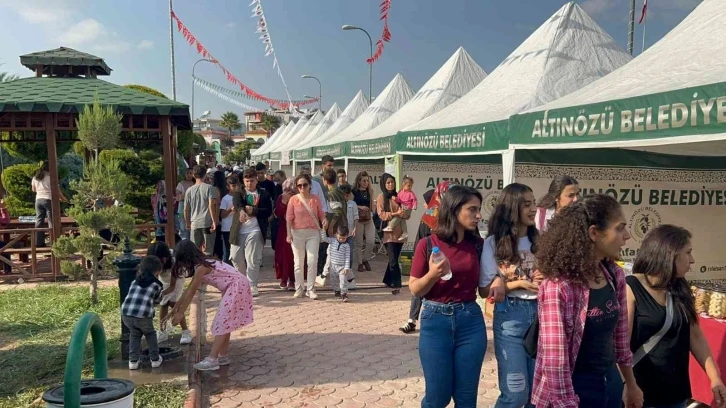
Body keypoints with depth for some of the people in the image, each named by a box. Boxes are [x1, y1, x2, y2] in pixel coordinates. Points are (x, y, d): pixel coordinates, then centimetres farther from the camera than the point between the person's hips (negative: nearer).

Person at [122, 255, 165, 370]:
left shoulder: (134, 282, 21)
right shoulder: (156, 284, 12)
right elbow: (157, 300, 24)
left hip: (126, 314, 3)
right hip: (143, 315, -3)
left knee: (134, 334, 27)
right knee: (150, 334, 24)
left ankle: (133, 361, 20)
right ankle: (155, 359, 26)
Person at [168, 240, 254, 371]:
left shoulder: (201, 267, -17)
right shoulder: (202, 264, 11)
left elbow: (191, 292, -11)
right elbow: (189, 290, 19)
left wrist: (181, 313, -3)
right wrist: (176, 306, 23)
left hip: (236, 287, -10)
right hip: (233, 287, 10)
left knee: (222, 323, -9)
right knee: (224, 322, 13)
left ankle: (212, 360, -6)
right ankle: (223, 356, 19)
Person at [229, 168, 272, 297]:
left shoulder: (264, 194, 7)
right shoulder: (238, 193, 6)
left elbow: (269, 211, -1)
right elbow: (237, 203, -17)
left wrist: (253, 211, -15)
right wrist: (242, 211, -40)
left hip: (255, 231, -2)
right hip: (238, 231, 2)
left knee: (253, 260, -2)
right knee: (235, 258, 9)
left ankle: (252, 285, 8)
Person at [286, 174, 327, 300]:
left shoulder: (315, 199, 4)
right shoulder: (293, 199, 0)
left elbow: (321, 214, 8)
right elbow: (289, 217, -1)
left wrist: (324, 220, -14)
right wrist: (289, 234, -8)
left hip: (313, 233, 1)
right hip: (297, 233, -1)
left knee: (312, 261, -4)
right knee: (298, 262, 7)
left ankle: (311, 289, 5)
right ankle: (298, 289, 17)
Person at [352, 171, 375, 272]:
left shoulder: (369, 191, 9)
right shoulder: (354, 191, -3)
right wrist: (360, 207, -16)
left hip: (369, 218, 3)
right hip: (358, 219, -3)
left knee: (371, 241, -6)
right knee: (358, 242, 2)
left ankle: (365, 259, 16)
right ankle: (359, 263, 14)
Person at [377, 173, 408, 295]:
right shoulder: (381, 197, 0)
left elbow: (406, 214, 13)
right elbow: (381, 214, -8)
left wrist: (403, 213, -10)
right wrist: (396, 213, -18)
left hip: (399, 232, 5)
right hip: (389, 233, -5)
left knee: (394, 259, 11)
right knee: (393, 260, -10)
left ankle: (388, 281, 26)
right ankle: (396, 285, -9)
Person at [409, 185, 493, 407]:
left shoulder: (477, 245, 2)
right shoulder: (428, 244, -7)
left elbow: (483, 289, 8)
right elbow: (415, 289, -5)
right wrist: (432, 274, -23)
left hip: (470, 320, 3)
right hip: (436, 320, -3)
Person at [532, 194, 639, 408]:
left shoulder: (615, 276, -2)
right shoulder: (559, 286, -24)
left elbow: (620, 336, 10)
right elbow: (554, 362, -23)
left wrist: (631, 385, 17)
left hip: (611, 384, 7)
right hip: (574, 390, -7)